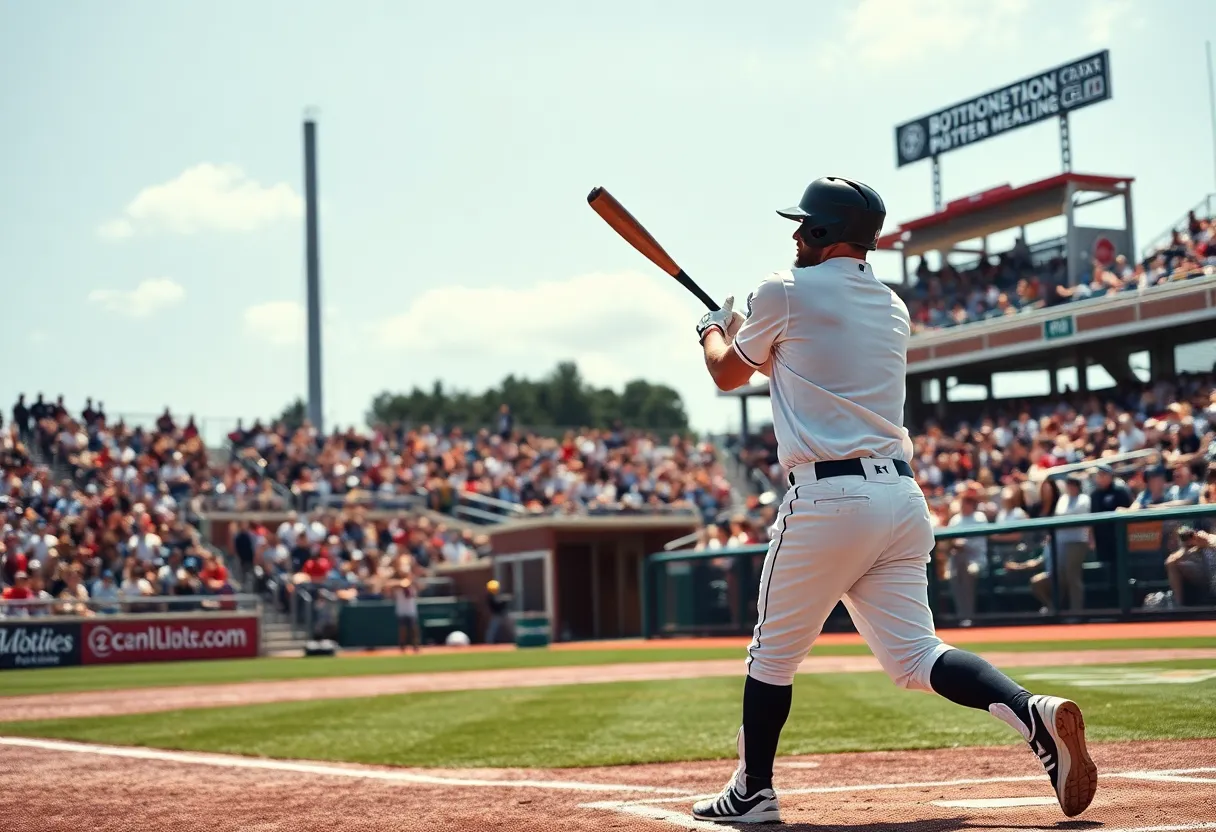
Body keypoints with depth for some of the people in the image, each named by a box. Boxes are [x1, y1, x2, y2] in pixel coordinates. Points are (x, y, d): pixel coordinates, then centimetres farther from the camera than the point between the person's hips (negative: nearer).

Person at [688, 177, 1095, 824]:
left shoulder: (785, 292, -2)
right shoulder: (893, 309, 18)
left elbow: (727, 374, 14)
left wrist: (712, 330, 35)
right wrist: (749, 334, 40)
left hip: (828, 497, -6)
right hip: (902, 495, 6)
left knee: (774, 649, 9)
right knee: (913, 655, 6)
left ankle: (752, 792, 19)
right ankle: (1035, 714, -16)